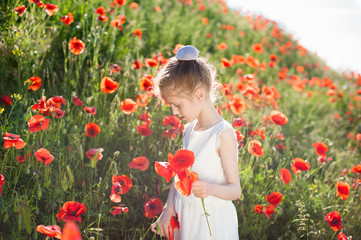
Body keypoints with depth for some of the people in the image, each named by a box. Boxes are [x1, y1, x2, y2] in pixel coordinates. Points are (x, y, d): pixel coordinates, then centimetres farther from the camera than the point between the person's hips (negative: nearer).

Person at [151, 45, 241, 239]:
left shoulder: (223, 133, -17)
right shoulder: (189, 130, 5)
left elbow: (235, 190, -15)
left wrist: (211, 189, -33)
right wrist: (168, 210, 1)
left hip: (212, 222, -6)